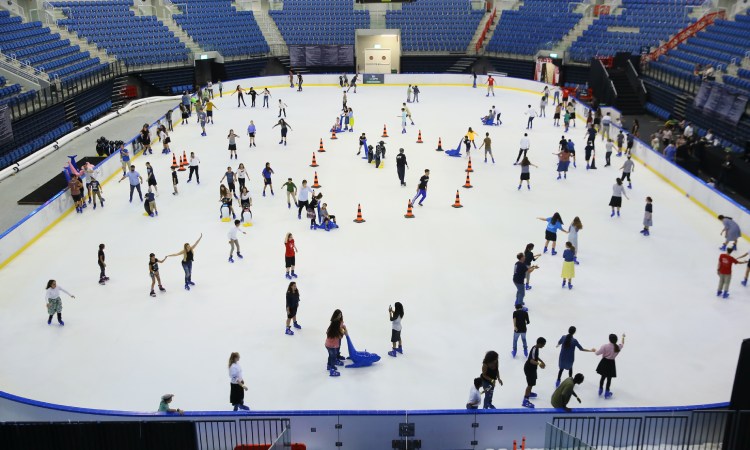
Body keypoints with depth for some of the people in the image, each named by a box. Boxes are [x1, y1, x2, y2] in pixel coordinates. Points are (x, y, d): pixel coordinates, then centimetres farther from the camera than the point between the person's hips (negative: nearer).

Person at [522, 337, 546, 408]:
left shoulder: (536, 348, 1)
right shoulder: (534, 349, -30)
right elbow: (531, 360, -41)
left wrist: (542, 361, 30)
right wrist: (539, 364, -55)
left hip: (532, 368, 10)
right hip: (529, 368, -10)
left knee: (532, 382, 29)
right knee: (530, 384, -9)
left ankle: (529, 393, 52)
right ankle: (525, 401, -8)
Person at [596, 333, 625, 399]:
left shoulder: (605, 346, -17)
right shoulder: (618, 347, -6)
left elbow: (598, 353, -20)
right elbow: (622, 344, 19)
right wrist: (623, 337, 36)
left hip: (604, 362, -1)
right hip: (611, 363, 1)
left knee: (603, 376, 18)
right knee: (609, 378, 10)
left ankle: (600, 390, 32)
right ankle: (607, 393, 19)